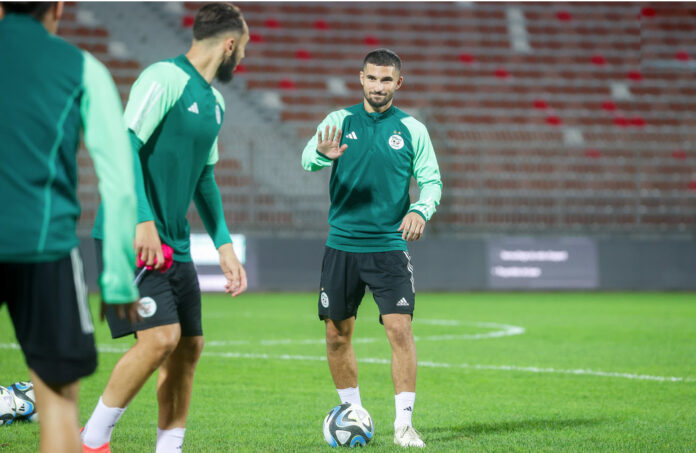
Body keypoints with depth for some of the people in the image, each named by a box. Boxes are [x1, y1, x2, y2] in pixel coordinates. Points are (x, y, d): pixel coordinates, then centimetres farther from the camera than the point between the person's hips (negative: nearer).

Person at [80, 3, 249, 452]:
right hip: (132, 239, -9)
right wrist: (143, 221, -27)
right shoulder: (164, 79, -11)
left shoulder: (215, 102, 17)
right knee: (160, 337, -19)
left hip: (175, 243, 9)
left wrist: (224, 245, 21)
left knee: (189, 347, 7)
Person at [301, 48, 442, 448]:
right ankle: (353, 413, 25)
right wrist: (322, 154, -36)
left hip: (389, 246, -1)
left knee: (400, 329, -13)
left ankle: (404, 424, -8)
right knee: (338, 334, 7)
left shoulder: (412, 129, 3)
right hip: (342, 245, 2)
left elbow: (431, 180, 4)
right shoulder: (340, 121, 3)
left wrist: (421, 210, -18)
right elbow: (308, 158, -12)